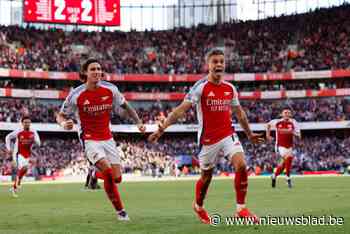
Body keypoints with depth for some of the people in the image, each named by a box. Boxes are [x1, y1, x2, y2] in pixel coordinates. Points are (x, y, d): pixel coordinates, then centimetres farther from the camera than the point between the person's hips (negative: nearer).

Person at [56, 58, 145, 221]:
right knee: (108, 172, -23)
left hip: (107, 138, 4)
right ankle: (120, 210, -5)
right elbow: (60, 115, -3)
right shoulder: (76, 95, -14)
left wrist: (138, 122, 0)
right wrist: (64, 123, -26)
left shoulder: (110, 89, -6)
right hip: (90, 140, -4)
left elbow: (125, 106, 11)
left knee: (117, 178, -1)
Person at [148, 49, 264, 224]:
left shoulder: (230, 88, 5)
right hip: (208, 139, -4)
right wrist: (163, 127, -28)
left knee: (241, 166, -16)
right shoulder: (201, 87, -11)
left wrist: (249, 134, 27)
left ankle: (241, 209, -5)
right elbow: (181, 109, -18)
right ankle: (198, 206, 39)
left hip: (228, 134, 4)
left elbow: (239, 113, 20)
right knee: (206, 176, 10)